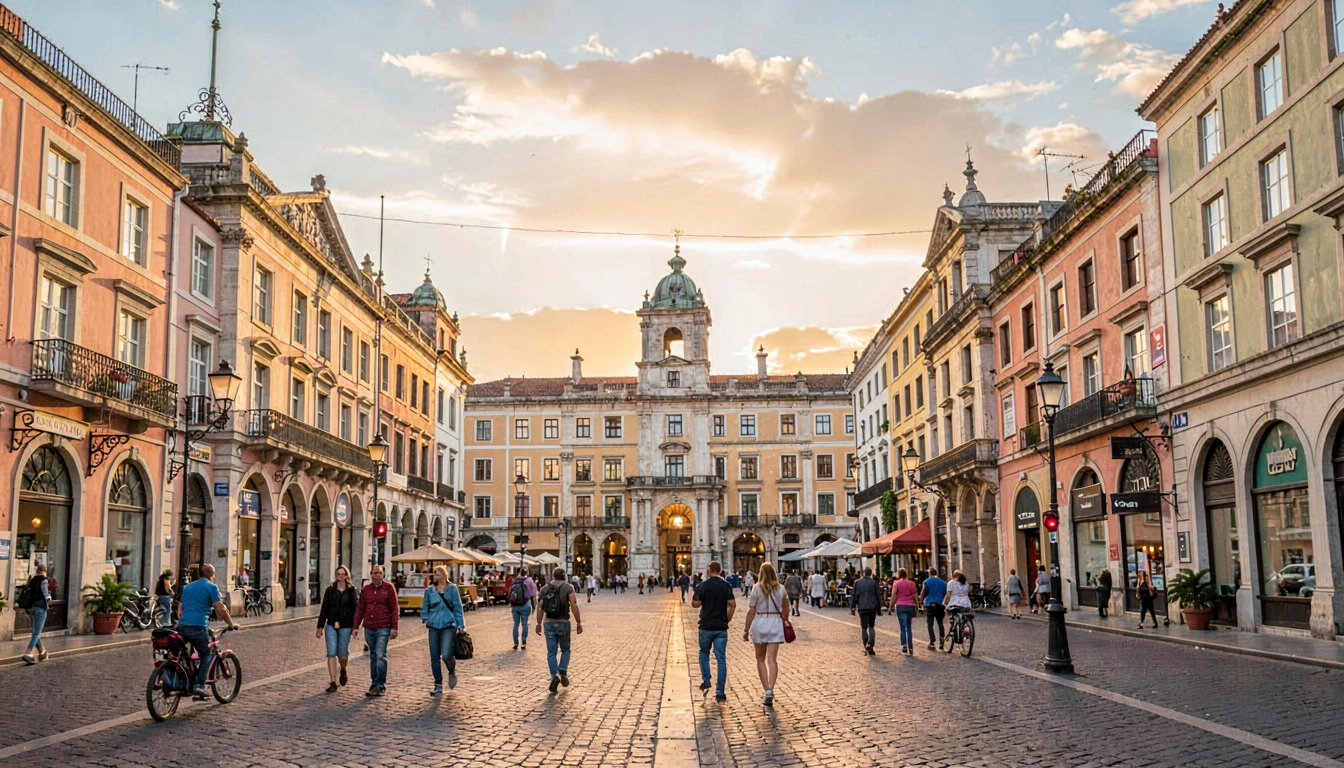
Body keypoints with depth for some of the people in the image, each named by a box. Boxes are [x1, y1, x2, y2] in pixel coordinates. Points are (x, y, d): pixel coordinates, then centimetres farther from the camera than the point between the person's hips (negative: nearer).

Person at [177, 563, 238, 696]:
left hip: (182, 625, 5)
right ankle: (199, 685, -1)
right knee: (207, 655, 10)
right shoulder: (211, 587, 2)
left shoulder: (187, 587, 22)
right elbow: (220, 609, -2)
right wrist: (231, 624, 8)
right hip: (198, 627, -5)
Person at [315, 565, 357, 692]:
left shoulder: (351, 591, 4)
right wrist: (320, 626, 5)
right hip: (331, 625, 1)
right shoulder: (330, 590, 7)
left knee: (343, 655, 1)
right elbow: (324, 609, 8)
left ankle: (343, 670, 35)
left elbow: (355, 608, 4)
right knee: (331, 653, -6)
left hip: (345, 626, -1)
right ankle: (333, 683, -4)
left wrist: (355, 626, -1)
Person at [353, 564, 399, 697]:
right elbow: (360, 609, 13)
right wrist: (356, 627, 6)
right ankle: (374, 684, 18)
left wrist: (394, 627, -9)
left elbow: (394, 609, -3)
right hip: (369, 628, 4)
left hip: (383, 628, -4)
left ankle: (380, 685, -6)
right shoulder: (365, 590, 10)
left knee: (380, 656, -11)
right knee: (373, 656, 11)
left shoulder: (389, 588, -1)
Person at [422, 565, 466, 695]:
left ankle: (452, 672, 17)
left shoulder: (452, 589, 1)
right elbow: (425, 607, 16)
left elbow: (458, 607, 2)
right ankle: (438, 686, 16)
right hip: (434, 626, 3)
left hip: (448, 626, -3)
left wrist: (460, 625, -1)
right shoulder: (430, 590, 8)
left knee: (446, 655, -16)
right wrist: (425, 619, -2)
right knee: (434, 657, 4)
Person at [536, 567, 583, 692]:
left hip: (549, 623, 2)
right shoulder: (568, 588, -2)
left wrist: (539, 624, 8)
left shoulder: (544, 589, 6)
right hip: (563, 622, -2)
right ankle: (563, 672, -3)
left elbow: (540, 608, 1)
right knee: (565, 650, 16)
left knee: (551, 652, 6)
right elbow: (574, 606, -11)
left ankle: (554, 676, -10)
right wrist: (579, 623, -7)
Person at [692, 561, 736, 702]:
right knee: (721, 658, 2)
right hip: (721, 627, 1)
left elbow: (695, 604, -7)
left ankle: (706, 681, 12)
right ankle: (720, 692, 0)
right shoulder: (726, 586, 0)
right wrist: (727, 619, 5)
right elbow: (732, 605, -7)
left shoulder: (703, 585, -6)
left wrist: (693, 599, 14)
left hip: (706, 626, -1)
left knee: (704, 652, 22)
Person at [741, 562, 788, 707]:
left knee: (760, 659, 11)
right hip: (776, 623, 2)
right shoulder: (781, 588, 5)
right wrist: (782, 622, 25)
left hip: (760, 623, -2)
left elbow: (751, 611, -6)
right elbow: (785, 610, 9)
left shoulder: (757, 588, -4)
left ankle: (766, 690, 4)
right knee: (772, 659, -1)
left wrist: (746, 629, -1)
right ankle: (770, 691, -17)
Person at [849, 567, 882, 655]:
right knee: (871, 627, 10)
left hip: (862, 608, 1)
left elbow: (853, 596, 4)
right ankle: (870, 643, -12)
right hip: (872, 607, -1)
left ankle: (866, 647, 6)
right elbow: (878, 596, 0)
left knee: (864, 628, 11)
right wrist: (879, 608, 9)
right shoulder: (874, 583, -2)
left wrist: (852, 608, 10)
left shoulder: (857, 582, 2)